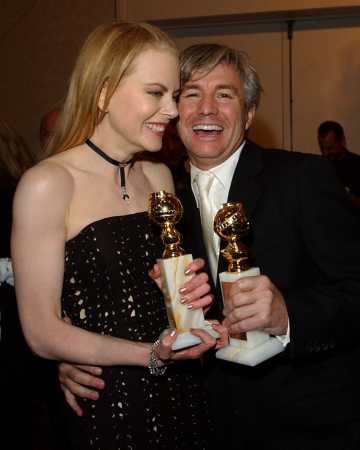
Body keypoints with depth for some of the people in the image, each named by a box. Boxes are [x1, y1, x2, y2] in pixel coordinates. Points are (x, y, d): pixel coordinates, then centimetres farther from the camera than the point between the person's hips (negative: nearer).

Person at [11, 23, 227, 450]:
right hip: (103, 410, -6)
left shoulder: (159, 177, 5)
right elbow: (42, 332, -15)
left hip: (182, 397, 6)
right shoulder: (47, 184, -15)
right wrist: (151, 355, -24)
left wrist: (186, 293, -5)